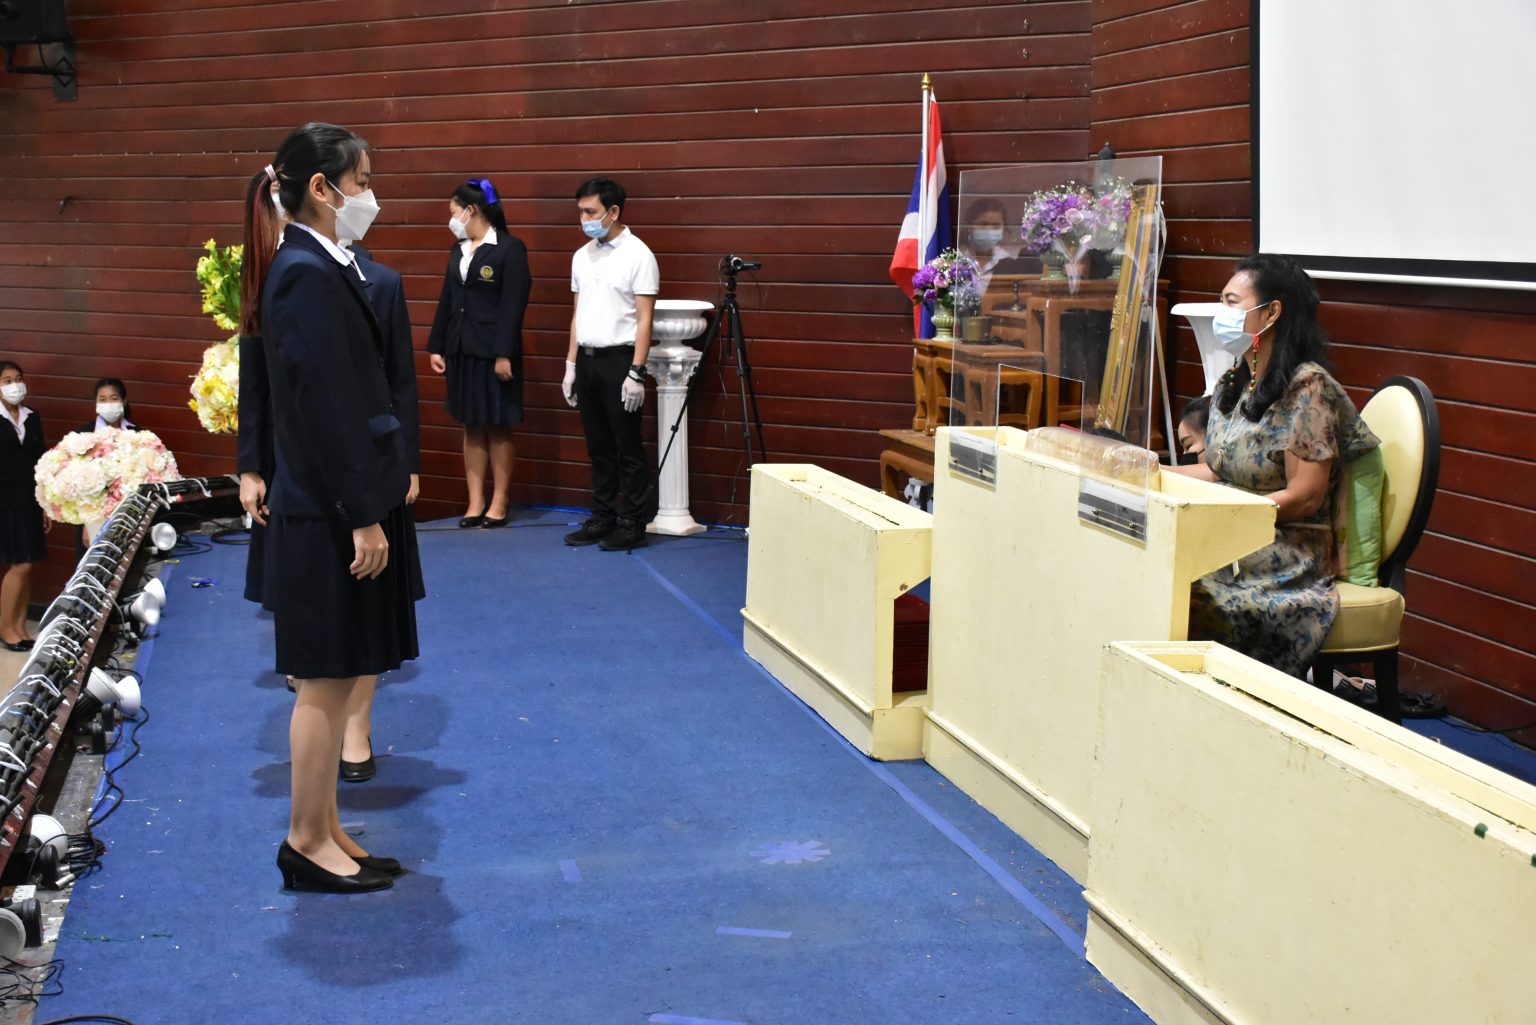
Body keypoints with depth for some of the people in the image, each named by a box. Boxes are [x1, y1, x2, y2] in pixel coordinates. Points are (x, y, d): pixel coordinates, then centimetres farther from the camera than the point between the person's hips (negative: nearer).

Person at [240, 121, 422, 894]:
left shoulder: (318, 268, 12)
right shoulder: (306, 275, -17)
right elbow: (326, 406, -20)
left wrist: (377, 499, 15)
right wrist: (364, 517, -19)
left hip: (341, 504, 9)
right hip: (330, 513, -9)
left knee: (334, 678, 15)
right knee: (326, 680, 1)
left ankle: (323, 831, 25)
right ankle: (306, 843, 13)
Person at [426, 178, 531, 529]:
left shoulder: (510, 248, -8)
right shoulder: (458, 250, 12)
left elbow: (514, 306, -13)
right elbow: (447, 301, 15)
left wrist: (504, 353, -18)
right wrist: (436, 346, 11)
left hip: (493, 351, -6)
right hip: (461, 349, 6)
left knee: (498, 428, 3)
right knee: (472, 427, 8)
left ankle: (498, 503, 11)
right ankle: (475, 502, 13)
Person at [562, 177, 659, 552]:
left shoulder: (637, 255, -9)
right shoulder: (582, 257, 11)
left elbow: (644, 319, -12)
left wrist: (636, 373, -16)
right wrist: (571, 366, 13)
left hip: (619, 359, -6)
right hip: (586, 359, 6)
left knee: (628, 449, 0)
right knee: (598, 448, 12)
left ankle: (632, 525, 7)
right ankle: (602, 519, 20)